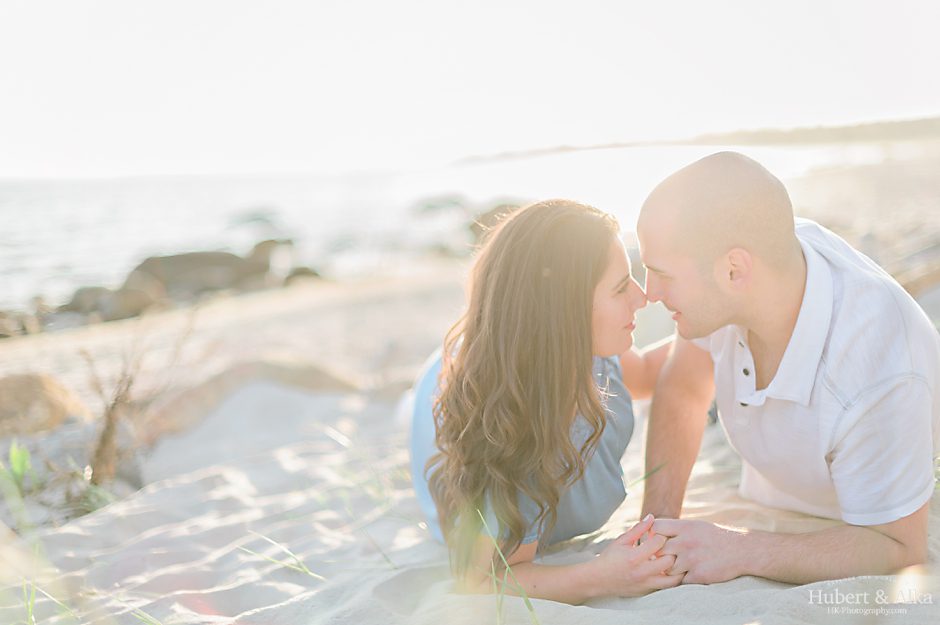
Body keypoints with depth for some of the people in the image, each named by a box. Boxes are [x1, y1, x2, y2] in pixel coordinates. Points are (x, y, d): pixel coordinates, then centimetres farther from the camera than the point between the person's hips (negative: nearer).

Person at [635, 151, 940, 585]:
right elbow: (682, 390, -3)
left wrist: (743, 552, -32)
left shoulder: (878, 370, -35)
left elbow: (896, 546, -22)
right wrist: (658, 524, -10)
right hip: (770, 511, 4)